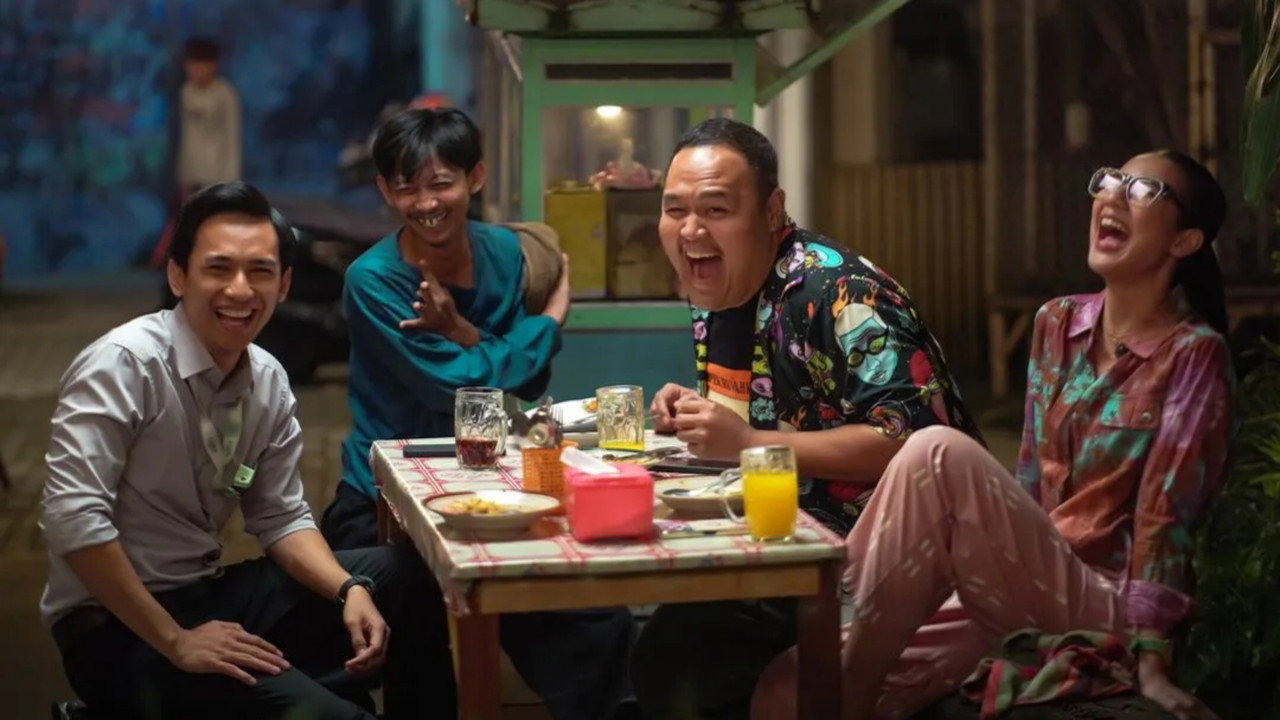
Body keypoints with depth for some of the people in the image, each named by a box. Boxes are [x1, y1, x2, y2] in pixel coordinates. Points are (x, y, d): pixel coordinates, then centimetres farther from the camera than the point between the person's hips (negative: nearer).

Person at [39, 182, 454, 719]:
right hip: (117, 629, -8)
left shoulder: (268, 381, 3)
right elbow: (71, 517, -26)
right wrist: (175, 641, -24)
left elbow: (280, 516, 10)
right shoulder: (122, 364, -19)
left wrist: (349, 589, -9)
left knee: (405, 577, 0)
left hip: (208, 594, 8)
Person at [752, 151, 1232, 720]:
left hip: (1103, 606, -5)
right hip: (1016, 591, 6)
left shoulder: (1193, 354, -5)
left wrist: (1150, 661, -17)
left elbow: (1165, 514, -11)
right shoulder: (1056, 323, 13)